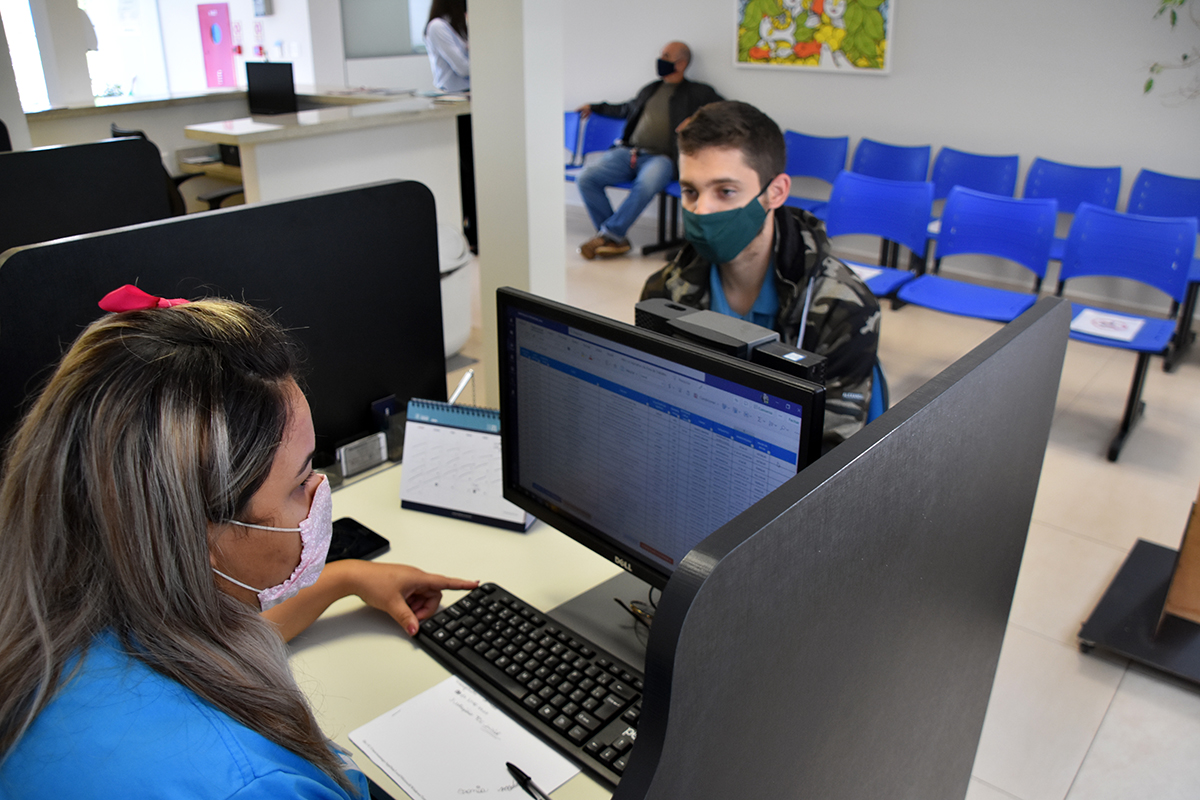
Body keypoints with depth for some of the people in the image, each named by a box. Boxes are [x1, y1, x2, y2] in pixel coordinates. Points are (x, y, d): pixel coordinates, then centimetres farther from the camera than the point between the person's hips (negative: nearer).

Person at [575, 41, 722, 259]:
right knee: (586, 178, -20)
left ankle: (608, 234, -25)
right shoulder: (650, 89, 28)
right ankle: (616, 240, -16)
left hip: (662, 158, -5)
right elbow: (628, 109, 43)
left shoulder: (698, 93, 12)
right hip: (628, 151, 5)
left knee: (646, 184, -41)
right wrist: (595, 107, 49)